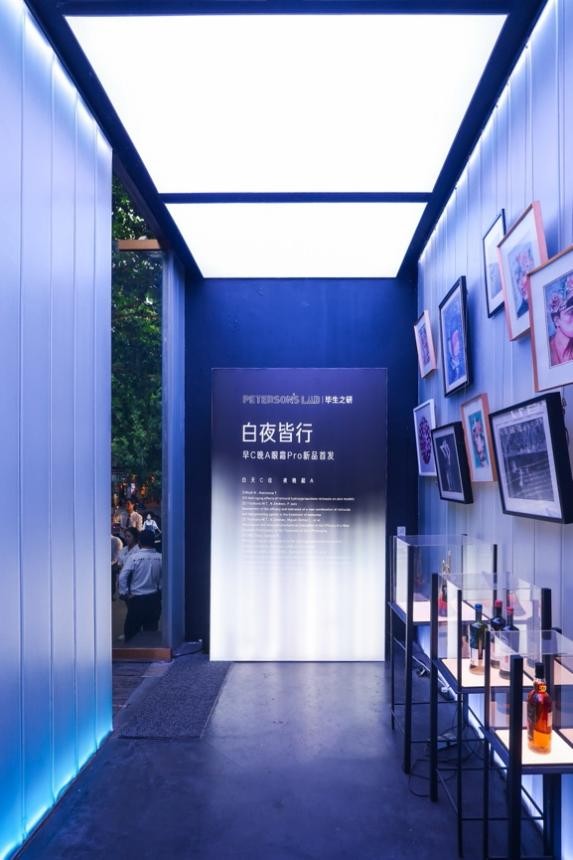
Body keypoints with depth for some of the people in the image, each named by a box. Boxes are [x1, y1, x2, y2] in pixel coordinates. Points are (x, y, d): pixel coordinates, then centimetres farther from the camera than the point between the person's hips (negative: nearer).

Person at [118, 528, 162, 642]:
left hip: (137, 598, -3)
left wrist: (124, 593, -5)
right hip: (154, 598, 3)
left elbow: (122, 576, -15)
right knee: (151, 630, 14)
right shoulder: (160, 558, -7)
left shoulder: (134, 557, -14)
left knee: (132, 629, 11)